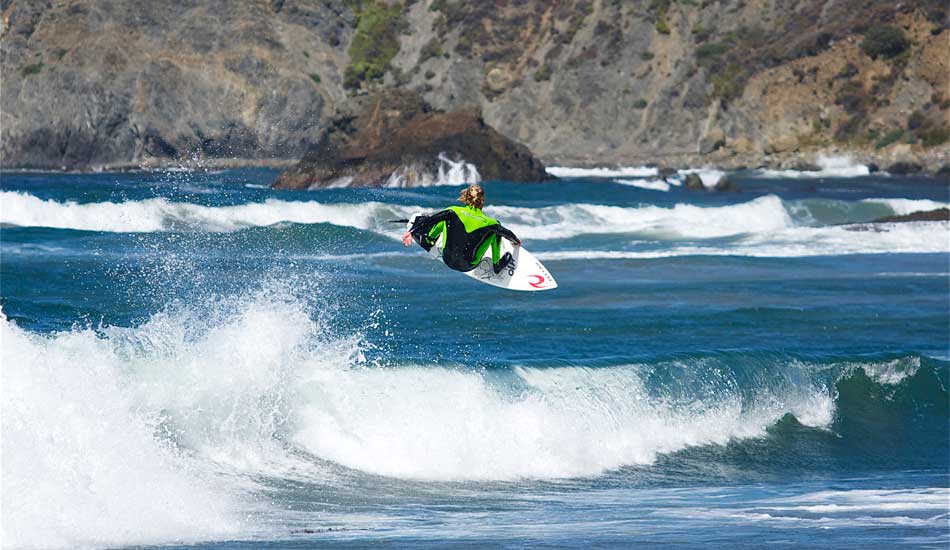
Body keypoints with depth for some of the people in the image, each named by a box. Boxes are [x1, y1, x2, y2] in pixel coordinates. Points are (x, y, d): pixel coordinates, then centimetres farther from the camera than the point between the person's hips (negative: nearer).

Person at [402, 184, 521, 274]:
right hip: (468, 265, -2)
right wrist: (516, 241, 30)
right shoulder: (488, 222, -12)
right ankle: (496, 265, 21)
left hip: (448, 259, 2)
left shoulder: (455, 211, -13)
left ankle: (427, 241, 32)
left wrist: (411, 231, -9)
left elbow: (431, 219, -14)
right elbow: (507, 233, 7)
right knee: (496, 229, 10)